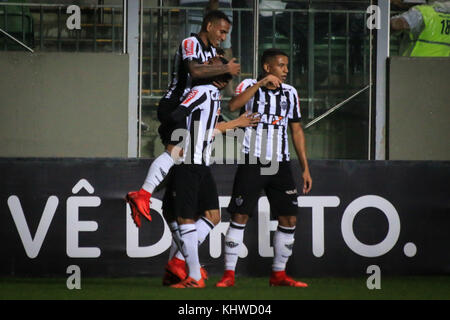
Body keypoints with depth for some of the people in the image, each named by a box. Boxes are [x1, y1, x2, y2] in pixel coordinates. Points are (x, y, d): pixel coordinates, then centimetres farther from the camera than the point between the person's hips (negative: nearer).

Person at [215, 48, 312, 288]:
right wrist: (261, 84, -24)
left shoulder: (290, 93, 11)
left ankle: (279, 274, 12)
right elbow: (233, 106, -22)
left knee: (289, 218, 0)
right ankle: (229, 274, -1)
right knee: (240, 216, -7)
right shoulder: (250, 86, -1)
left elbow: (297, 131, 15)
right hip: (252, 162, -4)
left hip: (280, 163, 4)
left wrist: (305, 168, 12)